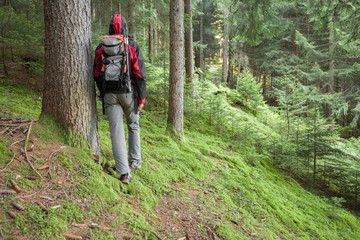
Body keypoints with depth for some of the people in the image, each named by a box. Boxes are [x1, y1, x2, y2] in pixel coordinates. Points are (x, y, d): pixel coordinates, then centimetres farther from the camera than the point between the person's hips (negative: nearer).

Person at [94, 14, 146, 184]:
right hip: (129, 93, -1)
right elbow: (140, 73, -8)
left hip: (109, 95, 1)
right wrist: (142, 98, -3)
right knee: (133, 126, 20)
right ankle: (135, 161, 29)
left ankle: (124, 173, -6)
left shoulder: (100, 48, 4)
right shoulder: (133, 46, -4)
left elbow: (97, 74, 7)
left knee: (116, 131, -1)